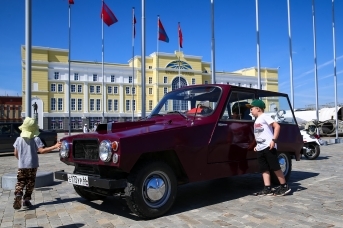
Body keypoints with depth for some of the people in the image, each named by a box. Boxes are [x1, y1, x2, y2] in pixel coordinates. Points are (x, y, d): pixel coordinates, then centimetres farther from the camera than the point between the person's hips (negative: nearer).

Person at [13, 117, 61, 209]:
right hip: (32, 165, -2)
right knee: (30, 182, 9)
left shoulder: (19, 139, 1)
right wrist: (55, 146, -17)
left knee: (20, 182, 10)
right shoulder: (36, 139, -9)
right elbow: (41, 150, -17)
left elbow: (16, 153, 5)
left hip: (21, 165, 2)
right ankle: (26, 200, 7)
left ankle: (18, 195, -14)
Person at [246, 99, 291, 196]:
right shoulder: (256, 121, 24)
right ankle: (267, 189, 3)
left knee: (275, 167, -4)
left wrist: (274, 140, -20)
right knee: (264, 169, 3)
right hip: (260, 149, 9)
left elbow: (277, 126, -13)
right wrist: (257, 145, 18)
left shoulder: (264, 117, -3)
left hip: (268, 147, -9)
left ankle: (284, 186, 6)